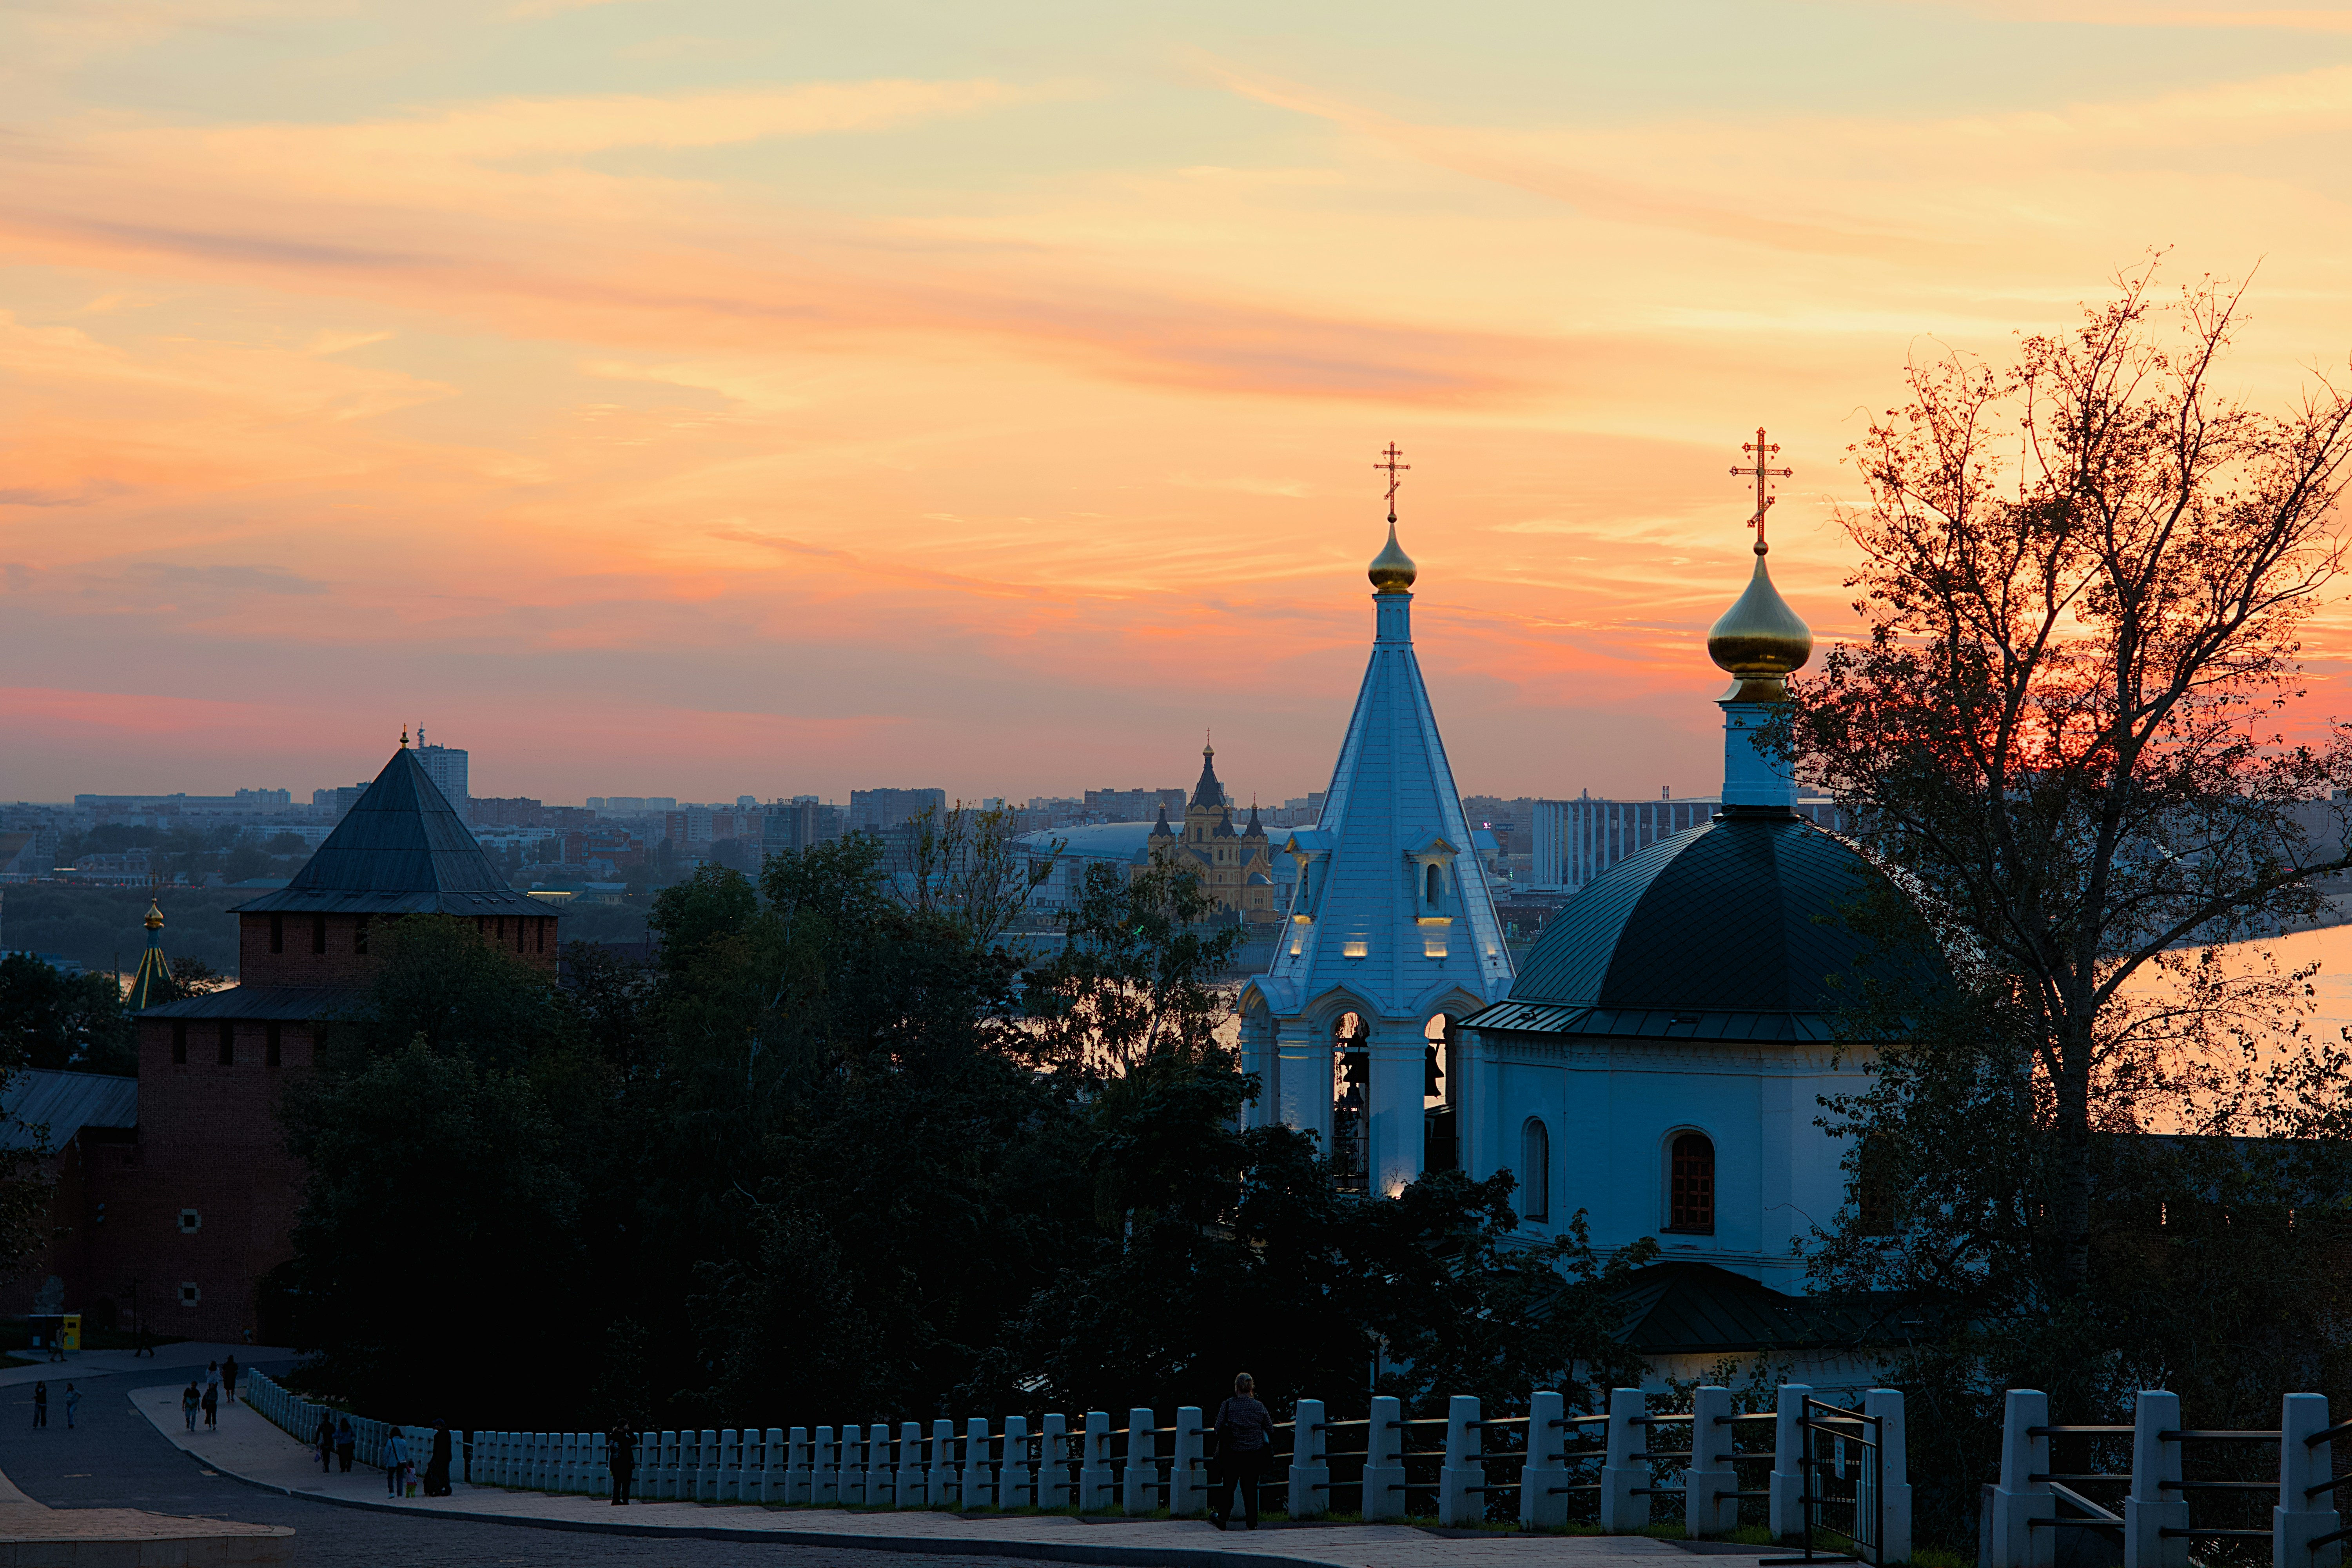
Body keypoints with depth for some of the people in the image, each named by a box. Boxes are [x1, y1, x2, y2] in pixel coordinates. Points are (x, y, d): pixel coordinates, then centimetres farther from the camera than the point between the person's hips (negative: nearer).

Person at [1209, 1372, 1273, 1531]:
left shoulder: (1227, 1406, -9)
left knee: (1228, 1486, 12)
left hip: (1233, 1453, -1)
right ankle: (1253, 1522, 9)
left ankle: (1222, 1518, 19)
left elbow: (1218, 1428, -5)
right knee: (1251, 1488, 8)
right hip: (1254, 1455, 1)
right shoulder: (1259, 1407, -3)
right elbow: (1270, 1429, 4)